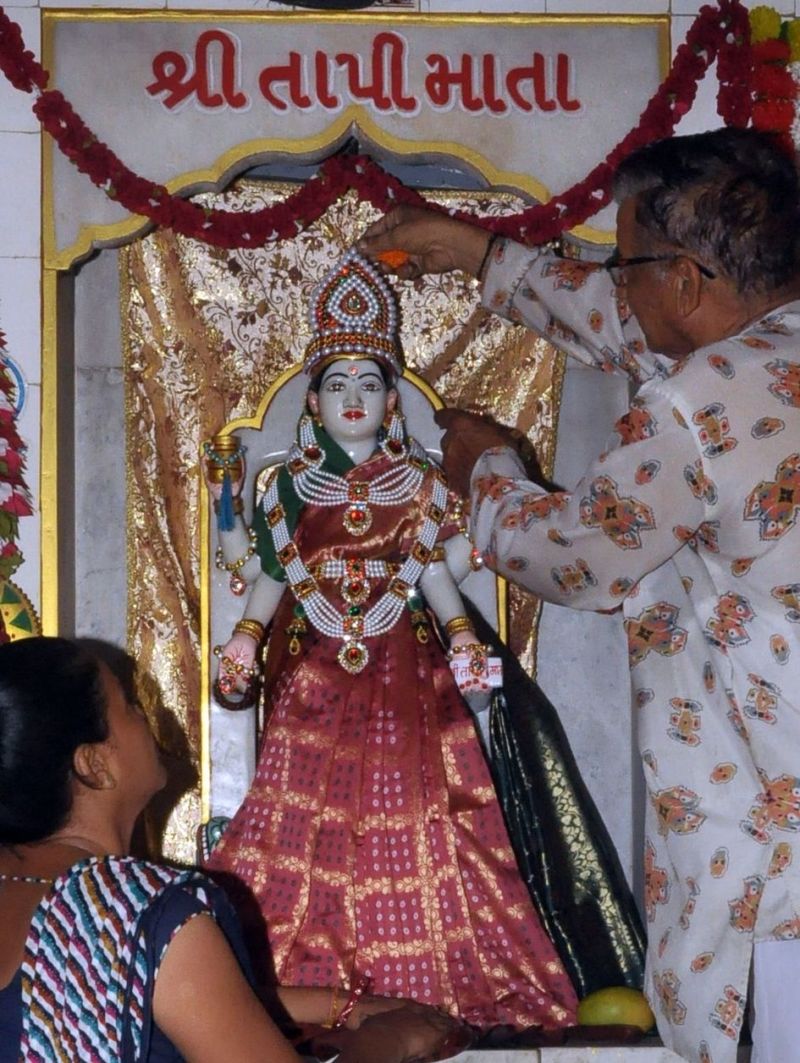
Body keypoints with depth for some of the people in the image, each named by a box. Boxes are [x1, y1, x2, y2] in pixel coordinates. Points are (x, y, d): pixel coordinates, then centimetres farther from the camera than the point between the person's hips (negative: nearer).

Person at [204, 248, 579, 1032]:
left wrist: (462, 638, -5)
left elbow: (432, 570, 7)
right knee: (313, 807, -1)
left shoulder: (417, 483, 6)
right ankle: (311, 969, 7)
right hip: (314, 668, 0)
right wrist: (246, 637, -6)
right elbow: (274, 572, 6)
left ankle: (424, 970, 7)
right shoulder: (293, 484, 6)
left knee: (408, 803, 0)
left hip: (402, 670, 0)